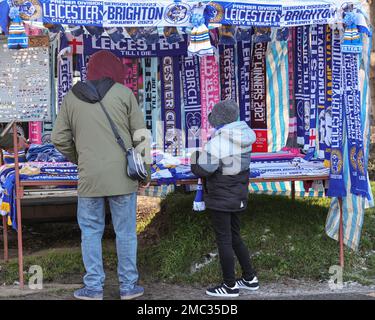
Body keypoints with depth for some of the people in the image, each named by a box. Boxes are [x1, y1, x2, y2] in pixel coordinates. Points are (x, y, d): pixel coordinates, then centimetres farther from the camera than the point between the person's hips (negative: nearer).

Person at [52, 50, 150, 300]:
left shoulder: (72, 97, 5)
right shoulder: (124, 93, -1)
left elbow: (60, 138, 6)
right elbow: (140, 135, -1)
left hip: (89, 177, 1)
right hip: (122, 176, -1)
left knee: (91, 231, 12)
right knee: (125, 232, 9)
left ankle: (93, 287, 15)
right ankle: (128, 286, 17)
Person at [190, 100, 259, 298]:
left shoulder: (217, 143, -22)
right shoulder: (243, 138, 2)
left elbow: (202, 170, -19)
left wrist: (196, 157, 0)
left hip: (220, 199, -8)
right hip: (238, 197, 8)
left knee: (224, 240, 3)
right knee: (235, 237, 20)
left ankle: (230, 286, 12)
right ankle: (250, 279, 26)